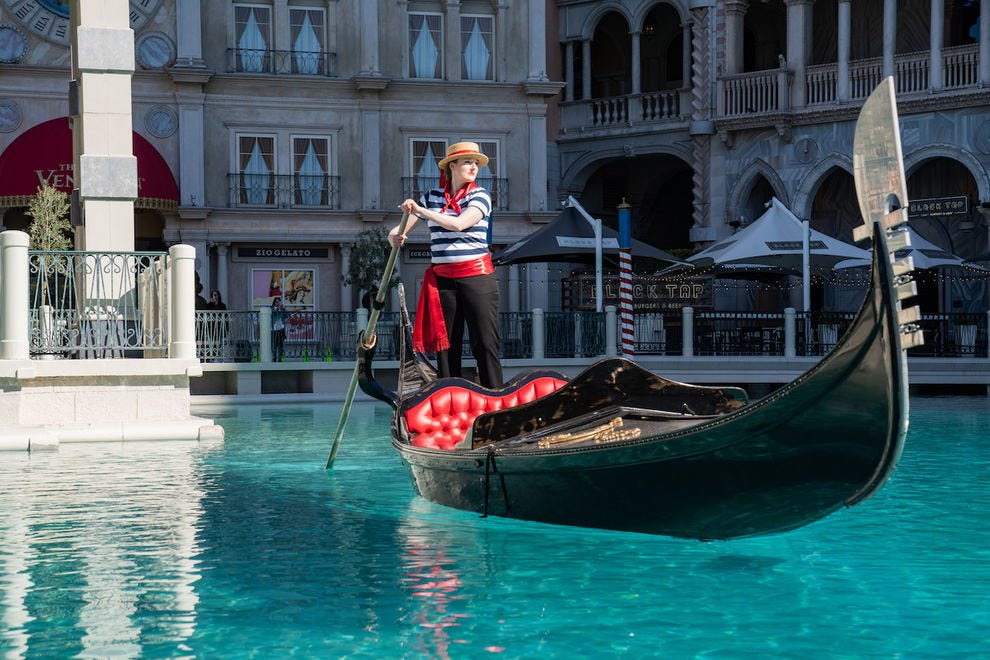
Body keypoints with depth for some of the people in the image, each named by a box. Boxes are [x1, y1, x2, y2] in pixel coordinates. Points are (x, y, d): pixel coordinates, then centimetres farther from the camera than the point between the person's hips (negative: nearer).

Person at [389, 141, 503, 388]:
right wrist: (395, 237, -13)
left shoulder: (480, 196, 1)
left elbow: (458, 224, -17)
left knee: (485, 345, -7)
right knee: (446, 346, 4)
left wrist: (419, 210, -19)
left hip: (477, 277, -3)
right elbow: (399, 231, 11)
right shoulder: (432, 196, 11)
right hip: (442, 279, 3)